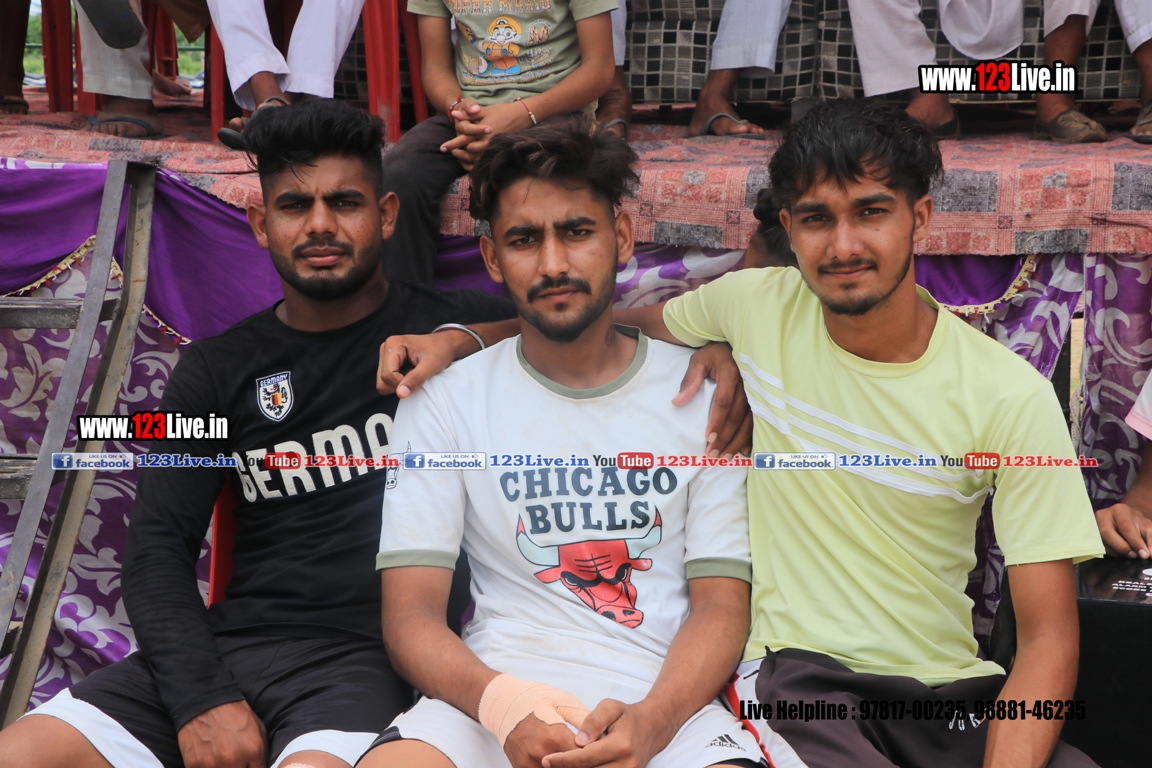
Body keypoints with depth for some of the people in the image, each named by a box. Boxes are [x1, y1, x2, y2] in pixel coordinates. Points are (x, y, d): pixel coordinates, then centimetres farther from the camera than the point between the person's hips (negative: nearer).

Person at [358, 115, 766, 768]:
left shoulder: (706, 392, 8)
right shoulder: (446, 400, 8)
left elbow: (721, 604, 3)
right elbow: (412, 615, 1)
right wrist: (503, 703, -20)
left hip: (664, 697, 1)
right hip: (492, 688, 0)